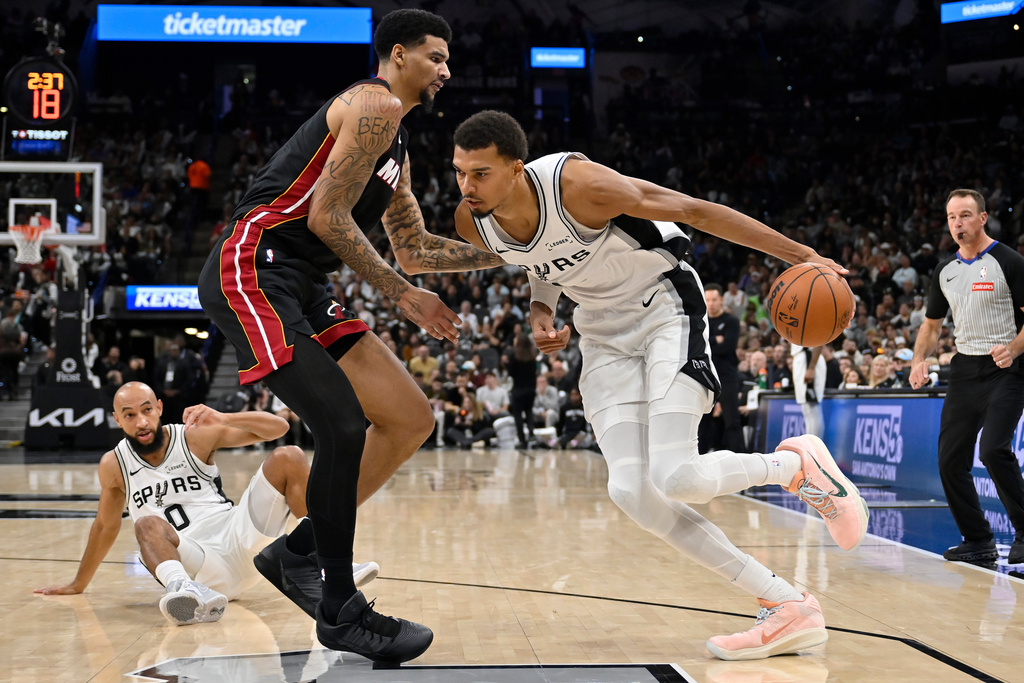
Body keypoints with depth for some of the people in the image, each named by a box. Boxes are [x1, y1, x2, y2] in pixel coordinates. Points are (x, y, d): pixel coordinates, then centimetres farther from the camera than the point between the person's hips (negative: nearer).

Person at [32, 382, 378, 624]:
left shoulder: (195, 437, 4)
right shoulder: (114, 465, 7)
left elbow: (278, 427, 0)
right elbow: (106, 525, 24)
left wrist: (223, 419, -16)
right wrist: (78, 584, 32)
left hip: (239, 540, 1)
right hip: (197, 565, -1)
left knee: (288, 458, -14)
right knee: (149, 524, -33)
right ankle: (184, 590, -64)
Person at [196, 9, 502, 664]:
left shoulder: (396, 145, 23)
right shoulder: (373, 104, -8)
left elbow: (416, 247, 30)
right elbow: (327, 217, -15)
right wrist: (405, 296, -12)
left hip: (302, 288, 10)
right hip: (253, 270, -10)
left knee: (413, 419, 3)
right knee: (344, 427, -20)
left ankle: (298, 550, 13)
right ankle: (341, 611, -6)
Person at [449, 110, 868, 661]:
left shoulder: (578, 183, -30)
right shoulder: (472, 223, -11)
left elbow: (693, 211, -22)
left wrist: (798, 255, -21)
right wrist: (540, 310, -6)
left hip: (664, 307, -6)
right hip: (604, 331, 6)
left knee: (676, 478, -23)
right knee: (630, 491, -11)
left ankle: (798, 463, 9)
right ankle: (788, 607, -3)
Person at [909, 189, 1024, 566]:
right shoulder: (944, 271, 11)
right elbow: (931, 324, 19)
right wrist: (919, 359, 1)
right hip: (964, 369, 7)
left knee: (993, 449, -23)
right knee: (950, 460, 2)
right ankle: (978, 541, 15)